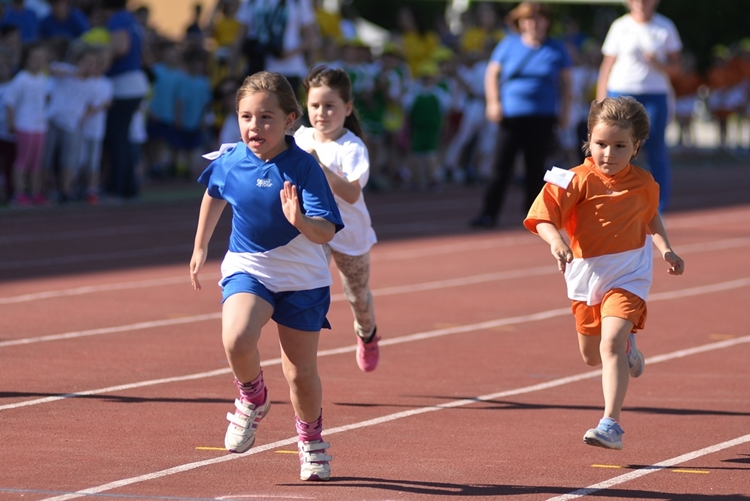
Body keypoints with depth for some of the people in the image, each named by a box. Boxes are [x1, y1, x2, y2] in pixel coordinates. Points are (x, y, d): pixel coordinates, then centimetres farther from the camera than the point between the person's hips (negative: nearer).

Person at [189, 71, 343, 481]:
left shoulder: (303, 168, -19)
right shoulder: (230, 162, -8)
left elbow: (326, 232, -25)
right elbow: (214, 195, 16)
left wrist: (300, 220, -45)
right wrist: (200, 247, 23)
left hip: (302, 278, -2)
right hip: (246, 267, 2)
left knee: (301, 374, 7)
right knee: (236, 340, -28)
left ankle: (310, 439, 37)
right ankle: (253, 399, 4)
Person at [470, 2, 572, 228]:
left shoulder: (557, 49, 6)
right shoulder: (509, 45, 6)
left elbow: (565, 82, 11)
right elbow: (492, 74, 10)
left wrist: (564, 111, 4)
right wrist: (493, 102, -2)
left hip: (542, 117, 0)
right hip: (511, 114, 0)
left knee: (536, 166, 4)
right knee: (501, 166, -6)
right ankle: (488, 213, -6)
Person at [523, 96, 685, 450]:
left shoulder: (643, 184, -1)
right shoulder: (578, 180, -12)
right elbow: (543, 218, -20)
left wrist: (666, 249, 9)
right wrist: (555, 241, -39)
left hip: (628, 275, -2)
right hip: (586, 275, 2)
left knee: (611, 344, -23)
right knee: (591, 355, 19)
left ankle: (611, 425, -26)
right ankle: (626, 349, 56)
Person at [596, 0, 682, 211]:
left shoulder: (665, 27, 5)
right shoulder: (620, 26, 4)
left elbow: (675, 67, 7)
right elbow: (606, 67, 6)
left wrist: (658, 64, -15)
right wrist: (601, 104, 1)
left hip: (655, 97, 0)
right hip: (621, 93, 0)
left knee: (657, 153, -1)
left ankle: (659, 211, 4)